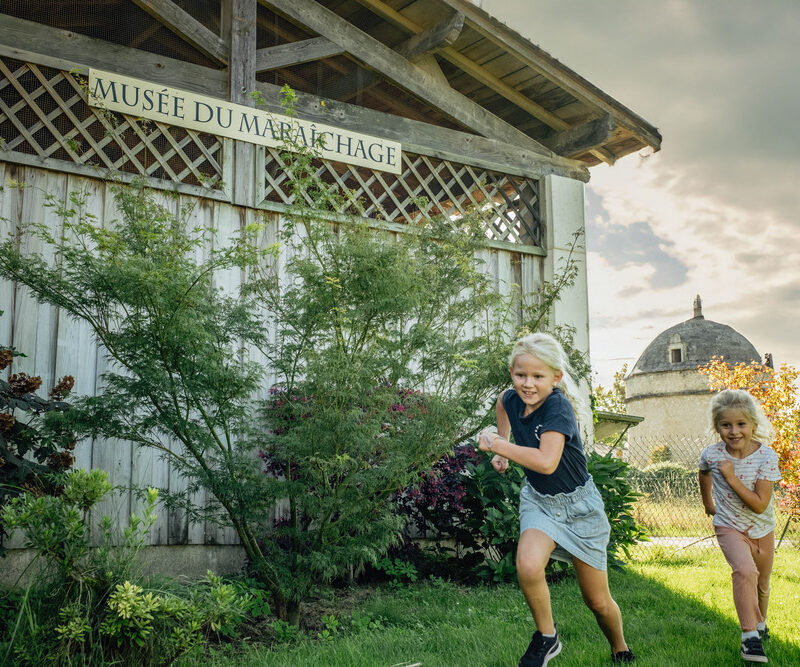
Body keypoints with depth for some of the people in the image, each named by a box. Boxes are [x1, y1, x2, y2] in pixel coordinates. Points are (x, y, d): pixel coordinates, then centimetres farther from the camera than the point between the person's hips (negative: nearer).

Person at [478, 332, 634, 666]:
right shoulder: (511, 399, -9)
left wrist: (495, 444, -30)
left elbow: (546, 462, -41)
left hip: (578, 504, -4)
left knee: (598, 601, 8)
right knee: (528, 566, -28)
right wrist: (502, 447, 13)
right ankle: (546, 636, -1)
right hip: (538, 500, 4)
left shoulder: (558, 406, -28)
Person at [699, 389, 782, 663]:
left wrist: (730, 477, -31)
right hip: (729, 527, -2)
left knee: (762, 585, 20)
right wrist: (708, 502, 19)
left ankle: (760, 623, 49)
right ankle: (750, 636, -23)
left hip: (762, 529, 2)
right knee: (745, 571, -29)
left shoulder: (766, 456, -22)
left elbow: (760, 505, -26)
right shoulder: (711, 454, -17)